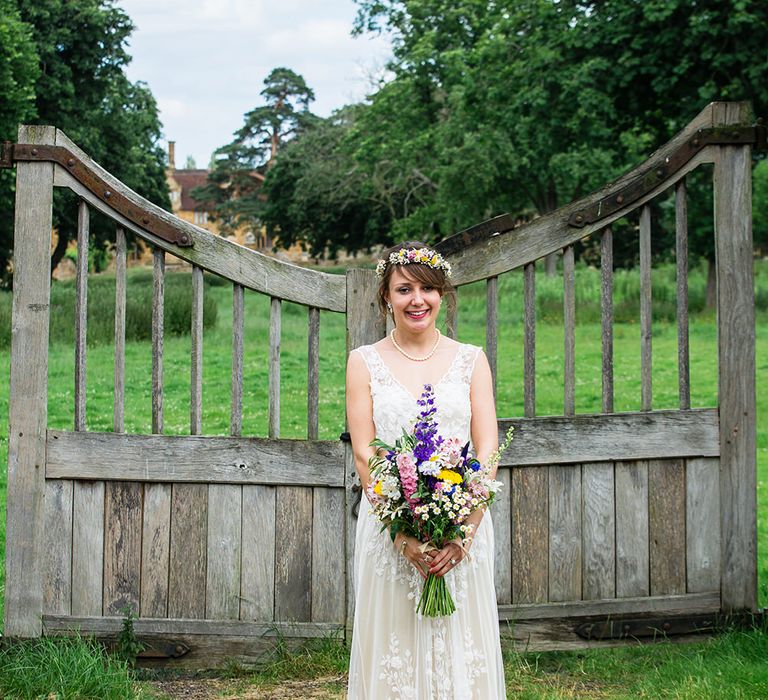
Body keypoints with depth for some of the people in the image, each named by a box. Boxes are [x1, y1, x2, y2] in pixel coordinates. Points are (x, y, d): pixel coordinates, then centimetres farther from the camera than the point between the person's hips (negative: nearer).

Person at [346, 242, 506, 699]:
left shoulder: (471, 360, 7)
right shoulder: (365, 362, 5)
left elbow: (488, 451, 0)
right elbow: (364, 454, -2)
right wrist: (405, 534, -13)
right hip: (389, 525, 0)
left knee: (462, 647, 5)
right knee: (394, 654, 3)